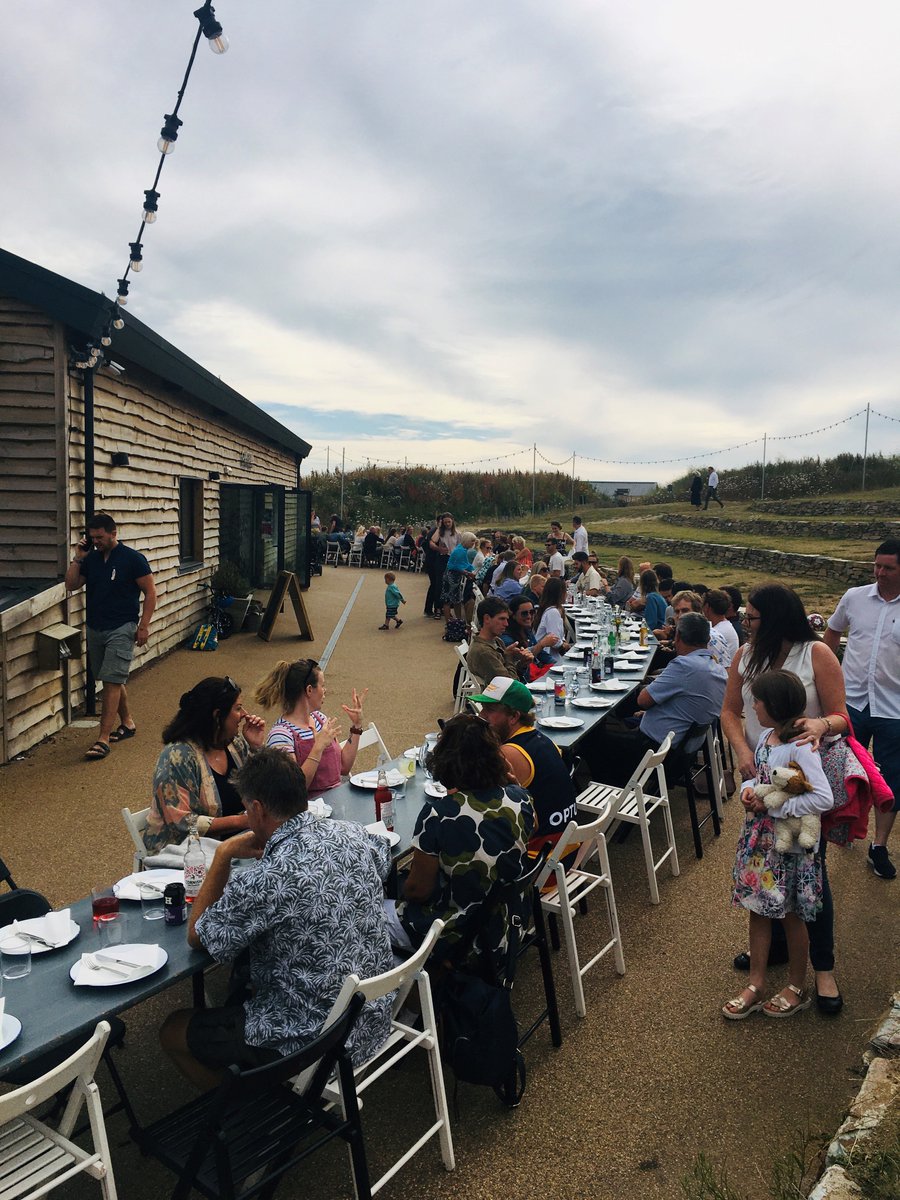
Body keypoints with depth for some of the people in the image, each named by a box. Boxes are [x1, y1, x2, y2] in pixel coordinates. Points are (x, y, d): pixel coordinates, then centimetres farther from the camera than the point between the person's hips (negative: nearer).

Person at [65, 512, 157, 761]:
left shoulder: (133, 559, -9)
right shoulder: (91, 558, 7)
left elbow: (150, 592, -7)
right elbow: (71, 585, 8)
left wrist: (144, 625, -12)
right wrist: (78, 558, -3)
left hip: (121, 629, -6)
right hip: (95, 628, 6)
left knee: (112, 682, -10)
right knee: (113, 681, 15)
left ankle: (103, 740, -10)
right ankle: (127, 723, 32)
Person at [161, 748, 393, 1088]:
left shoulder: (264, 881, -29)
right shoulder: (353, 834, -10)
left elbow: (197, 936, -9)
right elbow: (383, 859, 18)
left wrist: (223, 854, -3)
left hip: (312, 1044, -7)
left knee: (173, 1031, 13)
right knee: (249, 985, 31)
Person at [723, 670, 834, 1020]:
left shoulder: (800, 747, -25)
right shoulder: (765, 735, 0)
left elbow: (824, 798, -32)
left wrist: (773, 806, -25)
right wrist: (749, 791, -7)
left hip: (788, 845, -7)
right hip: (758, 837, 8)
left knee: (791, 916, 12)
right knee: (758, 910, 16)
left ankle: (797, 988, 33)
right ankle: (755, 985, 31)